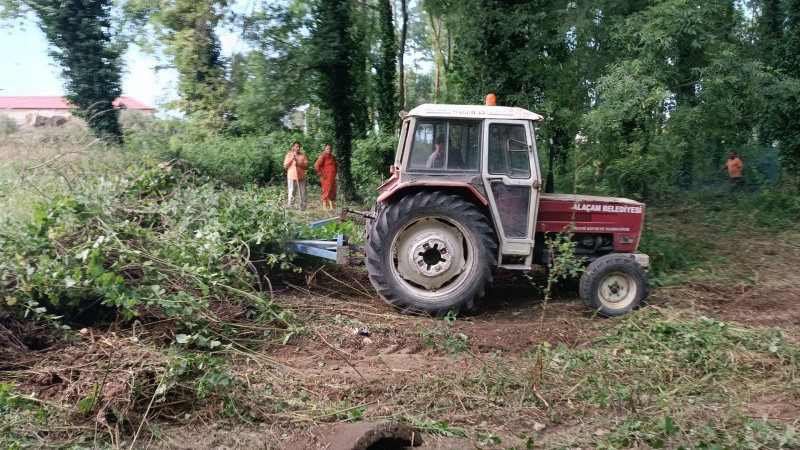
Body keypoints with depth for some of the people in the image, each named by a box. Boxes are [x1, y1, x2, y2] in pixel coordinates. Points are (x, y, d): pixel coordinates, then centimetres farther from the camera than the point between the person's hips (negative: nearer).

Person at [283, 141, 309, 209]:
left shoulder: (303, 155, 6)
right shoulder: (289, 155, 4)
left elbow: (307, 166, 4)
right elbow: (285, 166, 0)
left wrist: (300, 165, -14)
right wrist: (291, 159, -10)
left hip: (301, 177, 2)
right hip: (291, 177, -2)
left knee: (303, 192, 1)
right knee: (291, 192, -2)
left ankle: (303, 206, 8)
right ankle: (290, 206, 2)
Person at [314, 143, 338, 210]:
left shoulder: (332, 157, 14)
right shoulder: (323, 156, -9)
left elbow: (335, 166, 33)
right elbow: (316, 166, -18)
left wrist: (335, 173, 20)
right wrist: (321, 174, -15)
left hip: (333, 177, 7)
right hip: (326, 177, -7)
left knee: (333, 192, 10)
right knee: (326, 191, -5)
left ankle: (331, 206, 18)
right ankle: (324, 207, 1)